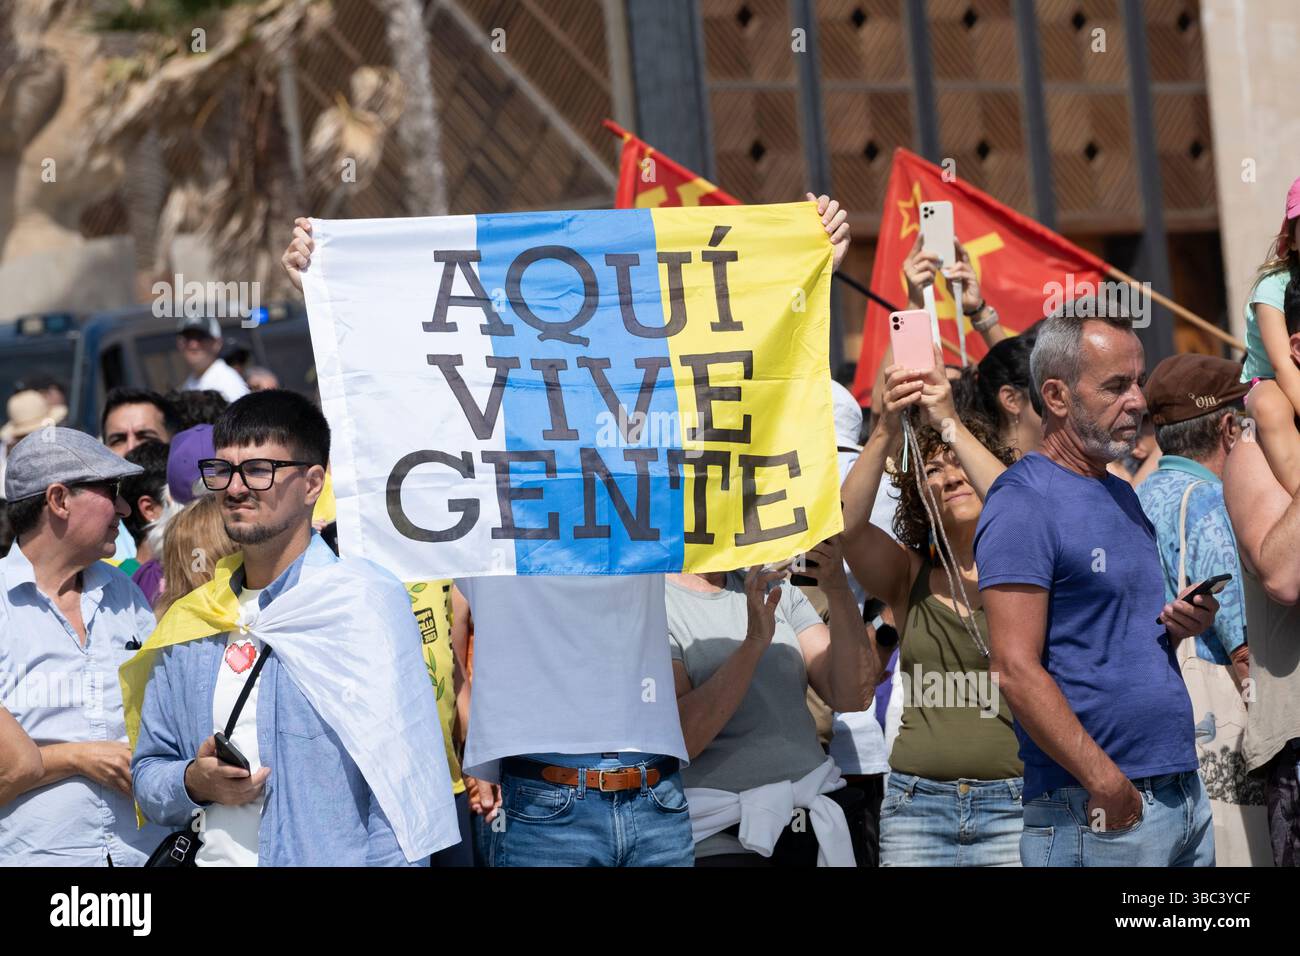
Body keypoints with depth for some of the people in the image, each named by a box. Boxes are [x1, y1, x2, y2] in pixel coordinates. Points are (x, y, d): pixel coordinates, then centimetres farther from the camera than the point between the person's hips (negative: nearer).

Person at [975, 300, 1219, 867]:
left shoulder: (1123, 497, 16)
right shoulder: (1022, 504, -11)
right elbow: (1015, 669, -18)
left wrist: (1182, 626, 3)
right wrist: (1109, 787, -20)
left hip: (1186, 796, 9)